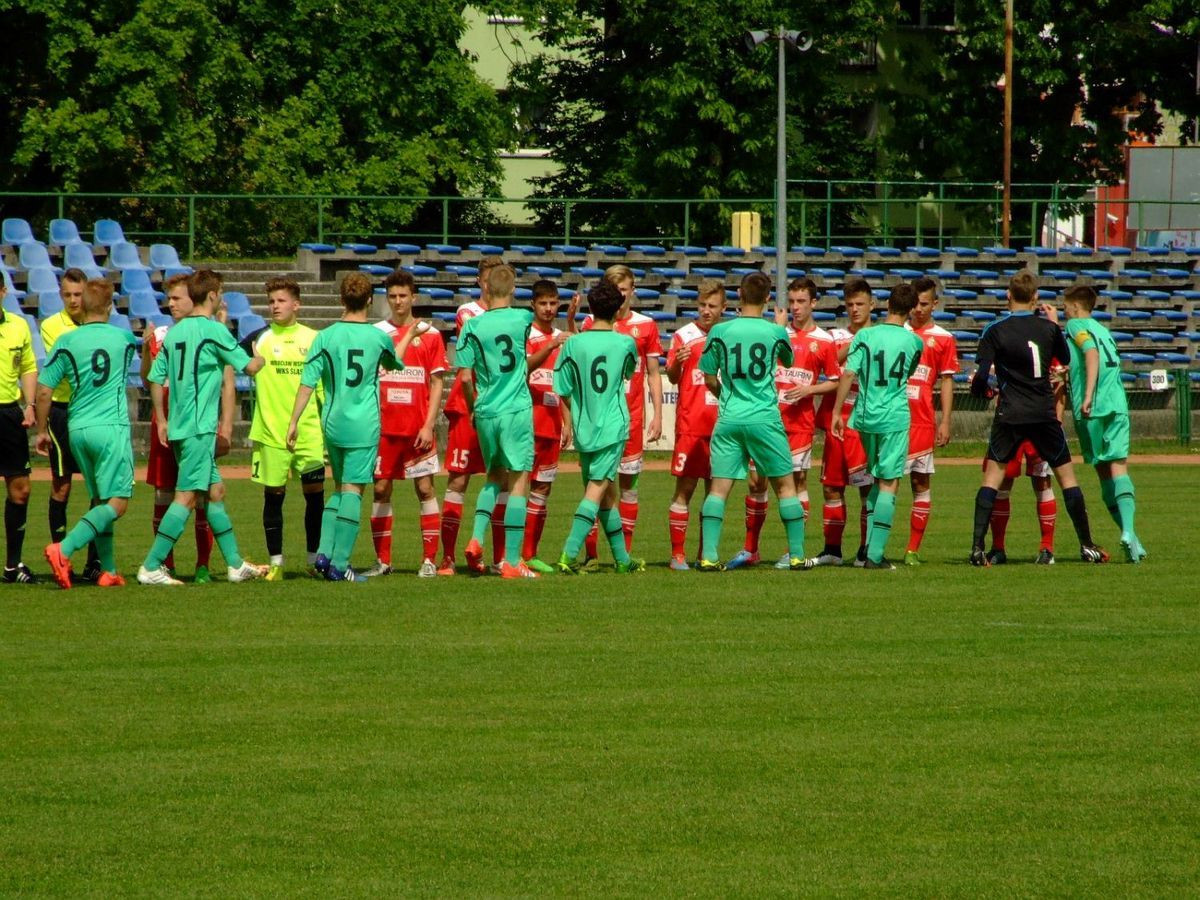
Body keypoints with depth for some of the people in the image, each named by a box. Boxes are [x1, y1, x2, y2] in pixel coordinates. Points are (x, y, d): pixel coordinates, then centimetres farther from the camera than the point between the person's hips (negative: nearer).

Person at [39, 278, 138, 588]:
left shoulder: (66, 341, 1)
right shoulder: (124, 338, 0)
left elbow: (44, 390, 0)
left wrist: (42, 431, 11)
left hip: (77, 430, 4)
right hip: (111, 427, -4)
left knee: (99, 501, 15)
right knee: (117, 503, -7)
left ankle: (109, 570, 14)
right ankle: (64, 549, -25)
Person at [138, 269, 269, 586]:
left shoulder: (175, 332, 11)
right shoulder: (214, 330, -10)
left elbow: (156, 378, 12)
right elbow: (248, 367, -6)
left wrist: (162, 420, 19)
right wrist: (262, 358, 17)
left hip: (177, 427, 8)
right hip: (199, 428, -8)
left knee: (216, 491, 16)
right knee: (187, 497, -8)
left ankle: (235, 563, 22)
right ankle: (151, 567, -13)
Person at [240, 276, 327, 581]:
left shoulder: (314, 339, 7)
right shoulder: (259, 339, 2)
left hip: (310, 432, 1)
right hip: (270, 432, -1)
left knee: (314, 492, 1)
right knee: (273, 495, 2)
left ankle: (315, 558, 12)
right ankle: (275, 562, 9)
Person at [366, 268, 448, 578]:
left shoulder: (429, 335, 4)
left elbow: (436, 384, 3)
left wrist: (429, 426, -6)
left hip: (418, 428, -1)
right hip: (383, 426, 1)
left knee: (425, 488, -3)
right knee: (381, 489, 2)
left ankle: (429, 560, 1)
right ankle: (382, 560, 9)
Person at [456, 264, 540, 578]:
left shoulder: (473, 326, -2)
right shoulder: (523, 319, -1)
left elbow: (465, 378, -4)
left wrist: (473, 408, 12)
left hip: (485, 413, 2)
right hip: (517, 411, -2)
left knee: (494, 477, 20)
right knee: (518, 482, -1)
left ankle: (476, 539, 1)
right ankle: (511, 561, -5)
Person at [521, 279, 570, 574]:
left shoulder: (562, 339, 16)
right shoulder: (526, 335, -4)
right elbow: (525, 366, -23)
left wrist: (567, 423, 17)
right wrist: (551, 347, -36)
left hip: (552, 424, 7)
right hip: (528, 422, -7)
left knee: (543, 488, 7)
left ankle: (530, 554, 11)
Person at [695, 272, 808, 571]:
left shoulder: (720, 332, -1)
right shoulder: (776, 332, -2)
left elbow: (710, 379, 5)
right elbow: (789, 361, 20)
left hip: (729, 419, 1)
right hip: (765, 419, -1)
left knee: (719, 488, 2)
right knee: (785, 485, 10)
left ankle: (708, 556, -7)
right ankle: (796, 555, 10)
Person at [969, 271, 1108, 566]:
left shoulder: (996, 331, -6)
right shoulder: (1049, 328, 2)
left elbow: (981, 375, -11)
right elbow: (1066, 360, 19)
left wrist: (982, 391, 12)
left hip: (1009, 415, -2)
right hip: (1045, 414, 2)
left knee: (993, 476, 2)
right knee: (1067, 475, 11)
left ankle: (978, 547, -10)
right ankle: (1086, 546, 13)